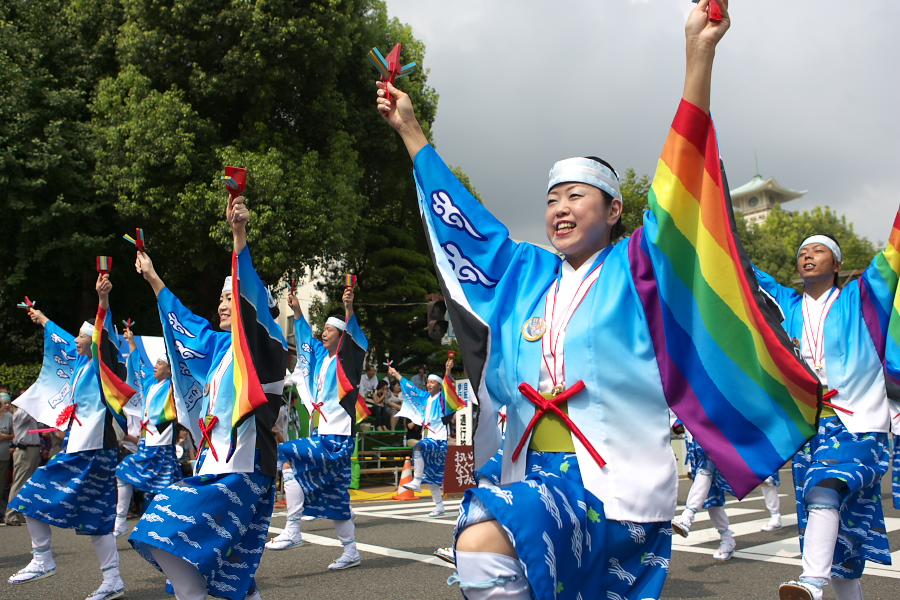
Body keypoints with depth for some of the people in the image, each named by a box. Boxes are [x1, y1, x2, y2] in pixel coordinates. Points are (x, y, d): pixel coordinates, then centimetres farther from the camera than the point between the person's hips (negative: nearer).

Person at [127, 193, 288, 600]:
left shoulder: (262, 346, -4)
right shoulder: (218, 345, 18)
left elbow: (253, 297, -21)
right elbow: (181, 320, 33)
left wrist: (239, 236, -31)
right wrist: (153, 278, 42)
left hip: (242, 466, -9)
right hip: (213, 463, 9)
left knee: (168, 540, -18)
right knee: (231, 565, 9)